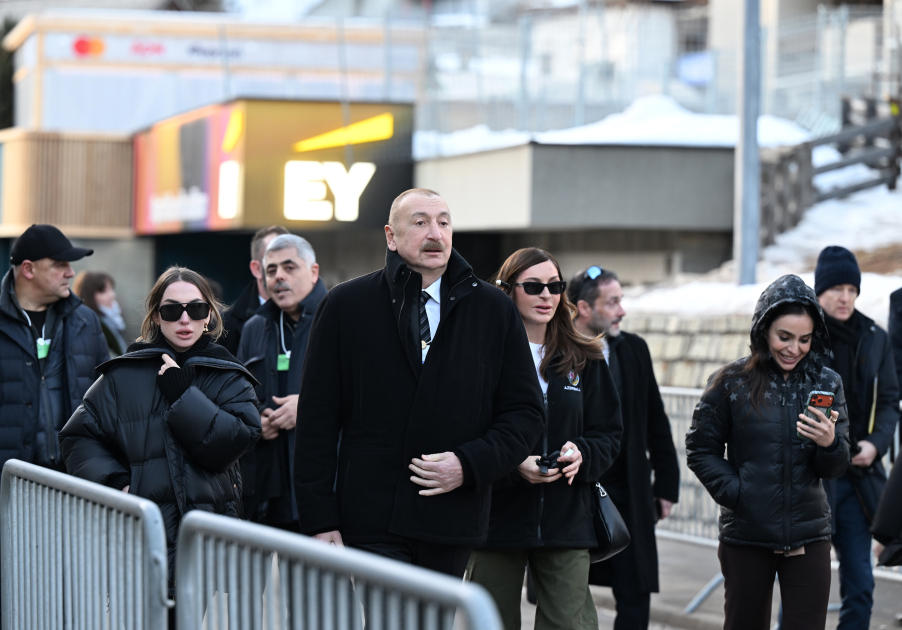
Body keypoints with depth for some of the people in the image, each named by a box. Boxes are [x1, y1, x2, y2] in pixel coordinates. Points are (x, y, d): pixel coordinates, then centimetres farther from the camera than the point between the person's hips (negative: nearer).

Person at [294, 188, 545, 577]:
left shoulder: (495, 311, 10)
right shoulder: (345, 307, 5)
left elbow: (525, 411, 10)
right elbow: (317, 421, 3)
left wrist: (470, 464, -7)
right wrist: (321, 521, -4)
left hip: (452, 528, 2)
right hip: (370, 526, -2)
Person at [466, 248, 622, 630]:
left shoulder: (584, 361, 10)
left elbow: (608, 433, 13)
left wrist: (581, 454, -9)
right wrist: (513, 465, -20)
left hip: (567, 523, 3)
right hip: (497, 518, -2)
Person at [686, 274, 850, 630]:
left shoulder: (826, 384, 4)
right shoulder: (732, 382, -2)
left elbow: (836, 468, 2)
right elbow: (700, 450, 3)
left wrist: (829, 443, -20)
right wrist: (734, 492, -10)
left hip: (807, 536, 1)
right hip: (746, 535, -1)